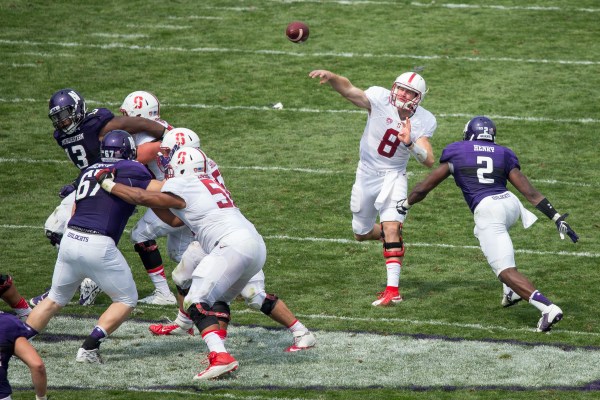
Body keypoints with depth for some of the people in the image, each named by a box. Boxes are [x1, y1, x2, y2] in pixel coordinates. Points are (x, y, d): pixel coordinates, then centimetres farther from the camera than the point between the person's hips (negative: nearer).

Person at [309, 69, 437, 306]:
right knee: (361, 233, 14)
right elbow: (348, 90, -31)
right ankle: (391, 237, 48)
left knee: (391, 228, -20)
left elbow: (429, 161, -19)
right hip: (367, 174, 2)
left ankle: (393, 290, -20)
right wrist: (331, 77, -52)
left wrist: (410, 144, -37)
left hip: (393, 177, -2)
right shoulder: (380, 100, -18)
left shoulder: (423, 122, -13)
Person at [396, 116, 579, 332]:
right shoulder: (504, 155, 18)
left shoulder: (455, 153, 13)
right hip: (511, 203, 5)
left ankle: (548, 308, -27)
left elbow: (424, 188, 17)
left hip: (487, 211, -5)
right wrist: (557, 218, 11)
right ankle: (511, 291, 27)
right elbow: (530, 193, 10)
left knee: (507, 272, -7)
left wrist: (404, 204, 35)